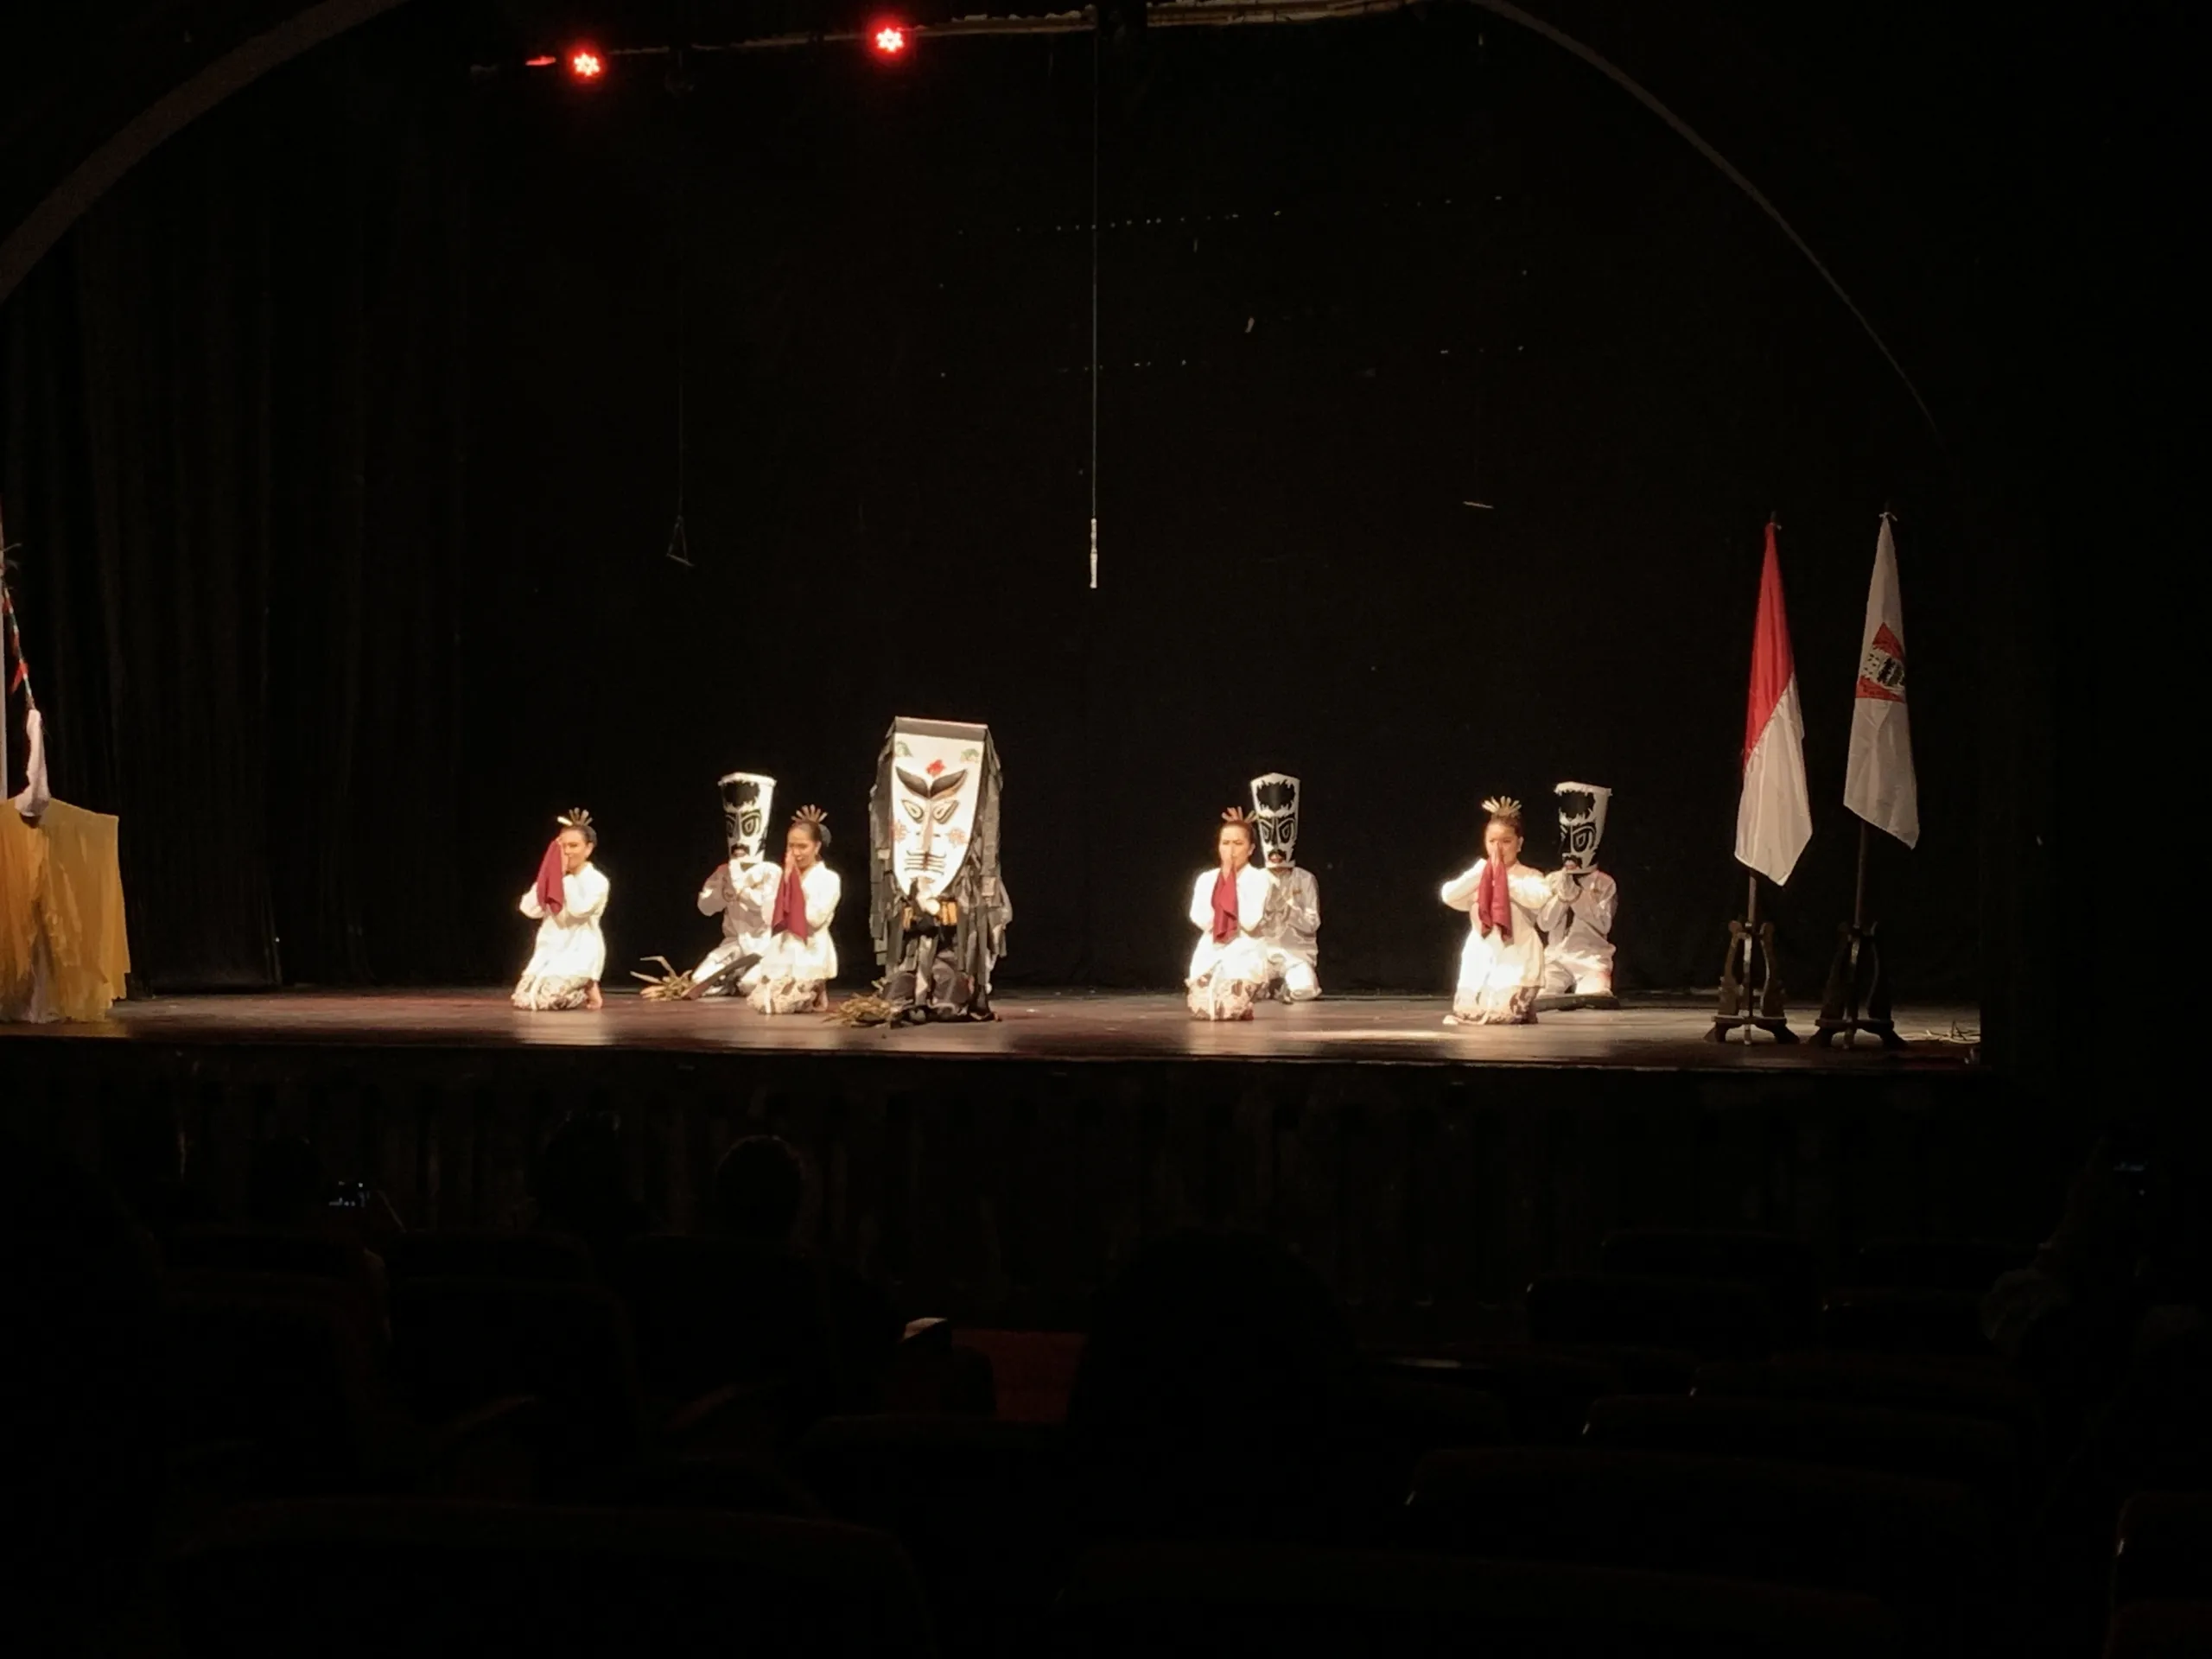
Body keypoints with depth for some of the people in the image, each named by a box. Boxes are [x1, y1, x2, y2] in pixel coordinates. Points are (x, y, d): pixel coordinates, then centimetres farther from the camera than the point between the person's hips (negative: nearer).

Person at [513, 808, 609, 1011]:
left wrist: (565, 876, -13)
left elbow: (579, 909, -22)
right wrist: (549, 876, -4)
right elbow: (530, 909, 0)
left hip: (580, 954, -6)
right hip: (549, 951, 6)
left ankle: (586, 991, 3)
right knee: (523, 999, -16)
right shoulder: (552, 879, 10)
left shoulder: (597, 881, -6)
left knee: (545, 998, -28)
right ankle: (576, 990, 10)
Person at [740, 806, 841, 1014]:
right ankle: (809, 995, 20)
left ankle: (813, 997, 11)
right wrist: (786, 880, 1)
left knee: (777, 1005, -18)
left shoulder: (829, 879, -5)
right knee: (762, 1003, 0)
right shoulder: (784, 876, 12)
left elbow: (815, 918, -17)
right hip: (781, 953, 7)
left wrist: (797, 882, -9)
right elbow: (770, 918, 6)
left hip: (810, 955, -7)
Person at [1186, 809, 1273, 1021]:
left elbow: (1250, 922, -15)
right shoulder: (1206, 879, 6)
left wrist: (1233, 883, -12)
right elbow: (1200, 920, -6)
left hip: (1244, 954, -3)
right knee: (1203, 1010, -19)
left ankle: (1243, 1004, 13)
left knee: (1227, 1010, -26)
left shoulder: (1259, 878, -5)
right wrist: (1224, 881, -5)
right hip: (1210, 953, 3)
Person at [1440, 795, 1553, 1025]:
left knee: (1503, 1013, -18)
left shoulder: (1531, 877, 1)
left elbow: (1538, 898, -21)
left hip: (1516, 960, -4)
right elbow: (1449, 895, -5)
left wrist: (1503, 877, -12)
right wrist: (1483, 872, -6)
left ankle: (1525, 1006, 15)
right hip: (1480, 958, 4)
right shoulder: (1476, 877, 12)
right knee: (1465, 1013, -8)